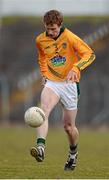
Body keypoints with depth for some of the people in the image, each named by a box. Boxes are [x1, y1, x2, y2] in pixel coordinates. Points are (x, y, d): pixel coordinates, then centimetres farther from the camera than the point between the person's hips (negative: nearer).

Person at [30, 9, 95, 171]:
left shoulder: (70, 38, -12)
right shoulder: (40, 40, 2)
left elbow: (89, 54, -12)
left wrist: (75, 68, -26)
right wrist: (44, 73, 12)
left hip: (69, 83, -2)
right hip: (51, 83, 2)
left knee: (68, 126, 7)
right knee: (44, 110, -29)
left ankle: (73, 153, 36)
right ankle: (40, 147, -46)